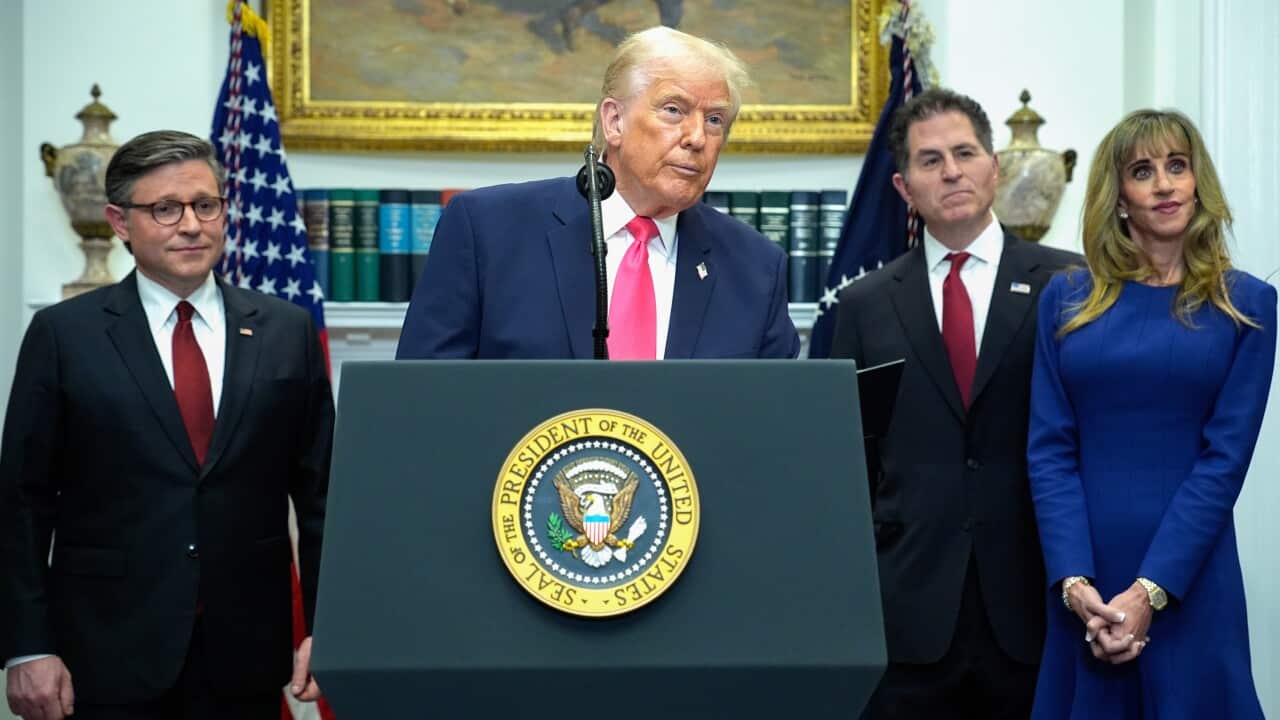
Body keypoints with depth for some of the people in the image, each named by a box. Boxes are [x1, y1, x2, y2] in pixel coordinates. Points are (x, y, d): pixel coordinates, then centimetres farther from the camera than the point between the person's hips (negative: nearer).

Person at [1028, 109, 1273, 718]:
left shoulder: (1246, 304, 1)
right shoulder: (1066, 299, 5)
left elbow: (1226, 454, -6)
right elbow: (1049, 448, 0)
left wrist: (1150, 591, -15)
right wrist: (1075, 581, -13)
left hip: (1191, 581, -1)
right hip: (1083, 585, 1)